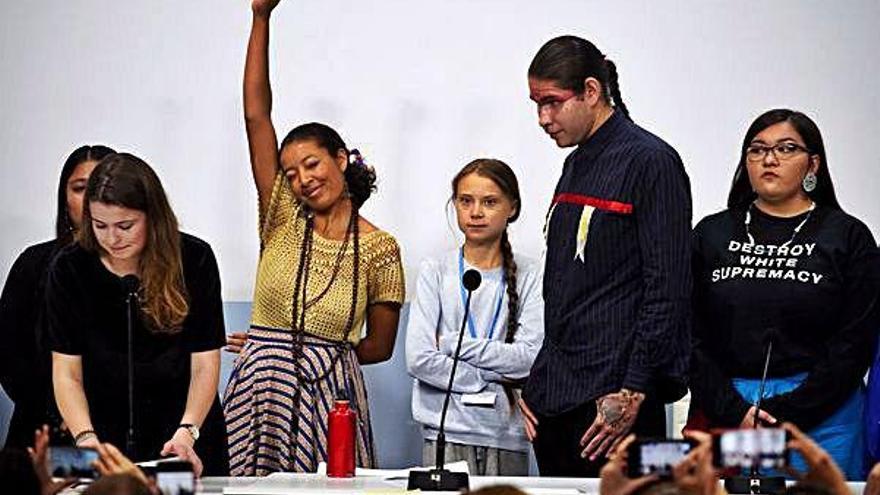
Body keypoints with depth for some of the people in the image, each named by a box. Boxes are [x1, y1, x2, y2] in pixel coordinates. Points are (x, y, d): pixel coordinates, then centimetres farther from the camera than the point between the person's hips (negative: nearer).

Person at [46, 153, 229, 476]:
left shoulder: (194, 259, -10)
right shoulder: (69, 269, -9)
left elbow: (205, 364, -10)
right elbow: (66, 372, -10)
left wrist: (187, 433, -25)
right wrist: (86, 438, -25)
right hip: (108, 436, 0)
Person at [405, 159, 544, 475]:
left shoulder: (529, 277, 3)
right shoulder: (436, 272, 2)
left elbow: (530, 357, -8)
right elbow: (419, 359, -7)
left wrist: (452, 343, -9)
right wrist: (496, 381, -8)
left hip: (508, 437, 1)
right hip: (446, 432, -1)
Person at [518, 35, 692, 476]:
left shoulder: (649, 162, -9)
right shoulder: (576, 164, 17)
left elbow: (668, 291, -14)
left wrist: (633, 394, -17)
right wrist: (536, 384, 16)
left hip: (613, 398, -8)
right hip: (556, 398, 8)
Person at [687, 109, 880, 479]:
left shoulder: (848, 237, 3)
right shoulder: (712, 234, 10)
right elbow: (693, 336, 4)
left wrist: (785, 414, -12)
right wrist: (733, 413, -9)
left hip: (820, 418, -2)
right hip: (724, 414, 2)